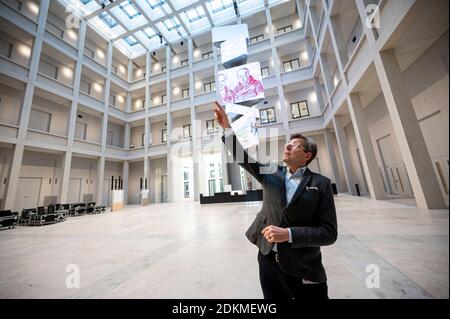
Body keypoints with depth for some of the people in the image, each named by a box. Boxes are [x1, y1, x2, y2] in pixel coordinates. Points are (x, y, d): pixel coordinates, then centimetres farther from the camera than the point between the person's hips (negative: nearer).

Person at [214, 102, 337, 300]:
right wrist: (227, 127, -15)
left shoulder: (320, 184, -8)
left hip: (303, 268, -2)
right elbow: (242, 157, -7)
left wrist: (288, 234, -23)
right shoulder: (271, 173, 0)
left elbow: (329, 233, -10)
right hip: (268, 260, 3)